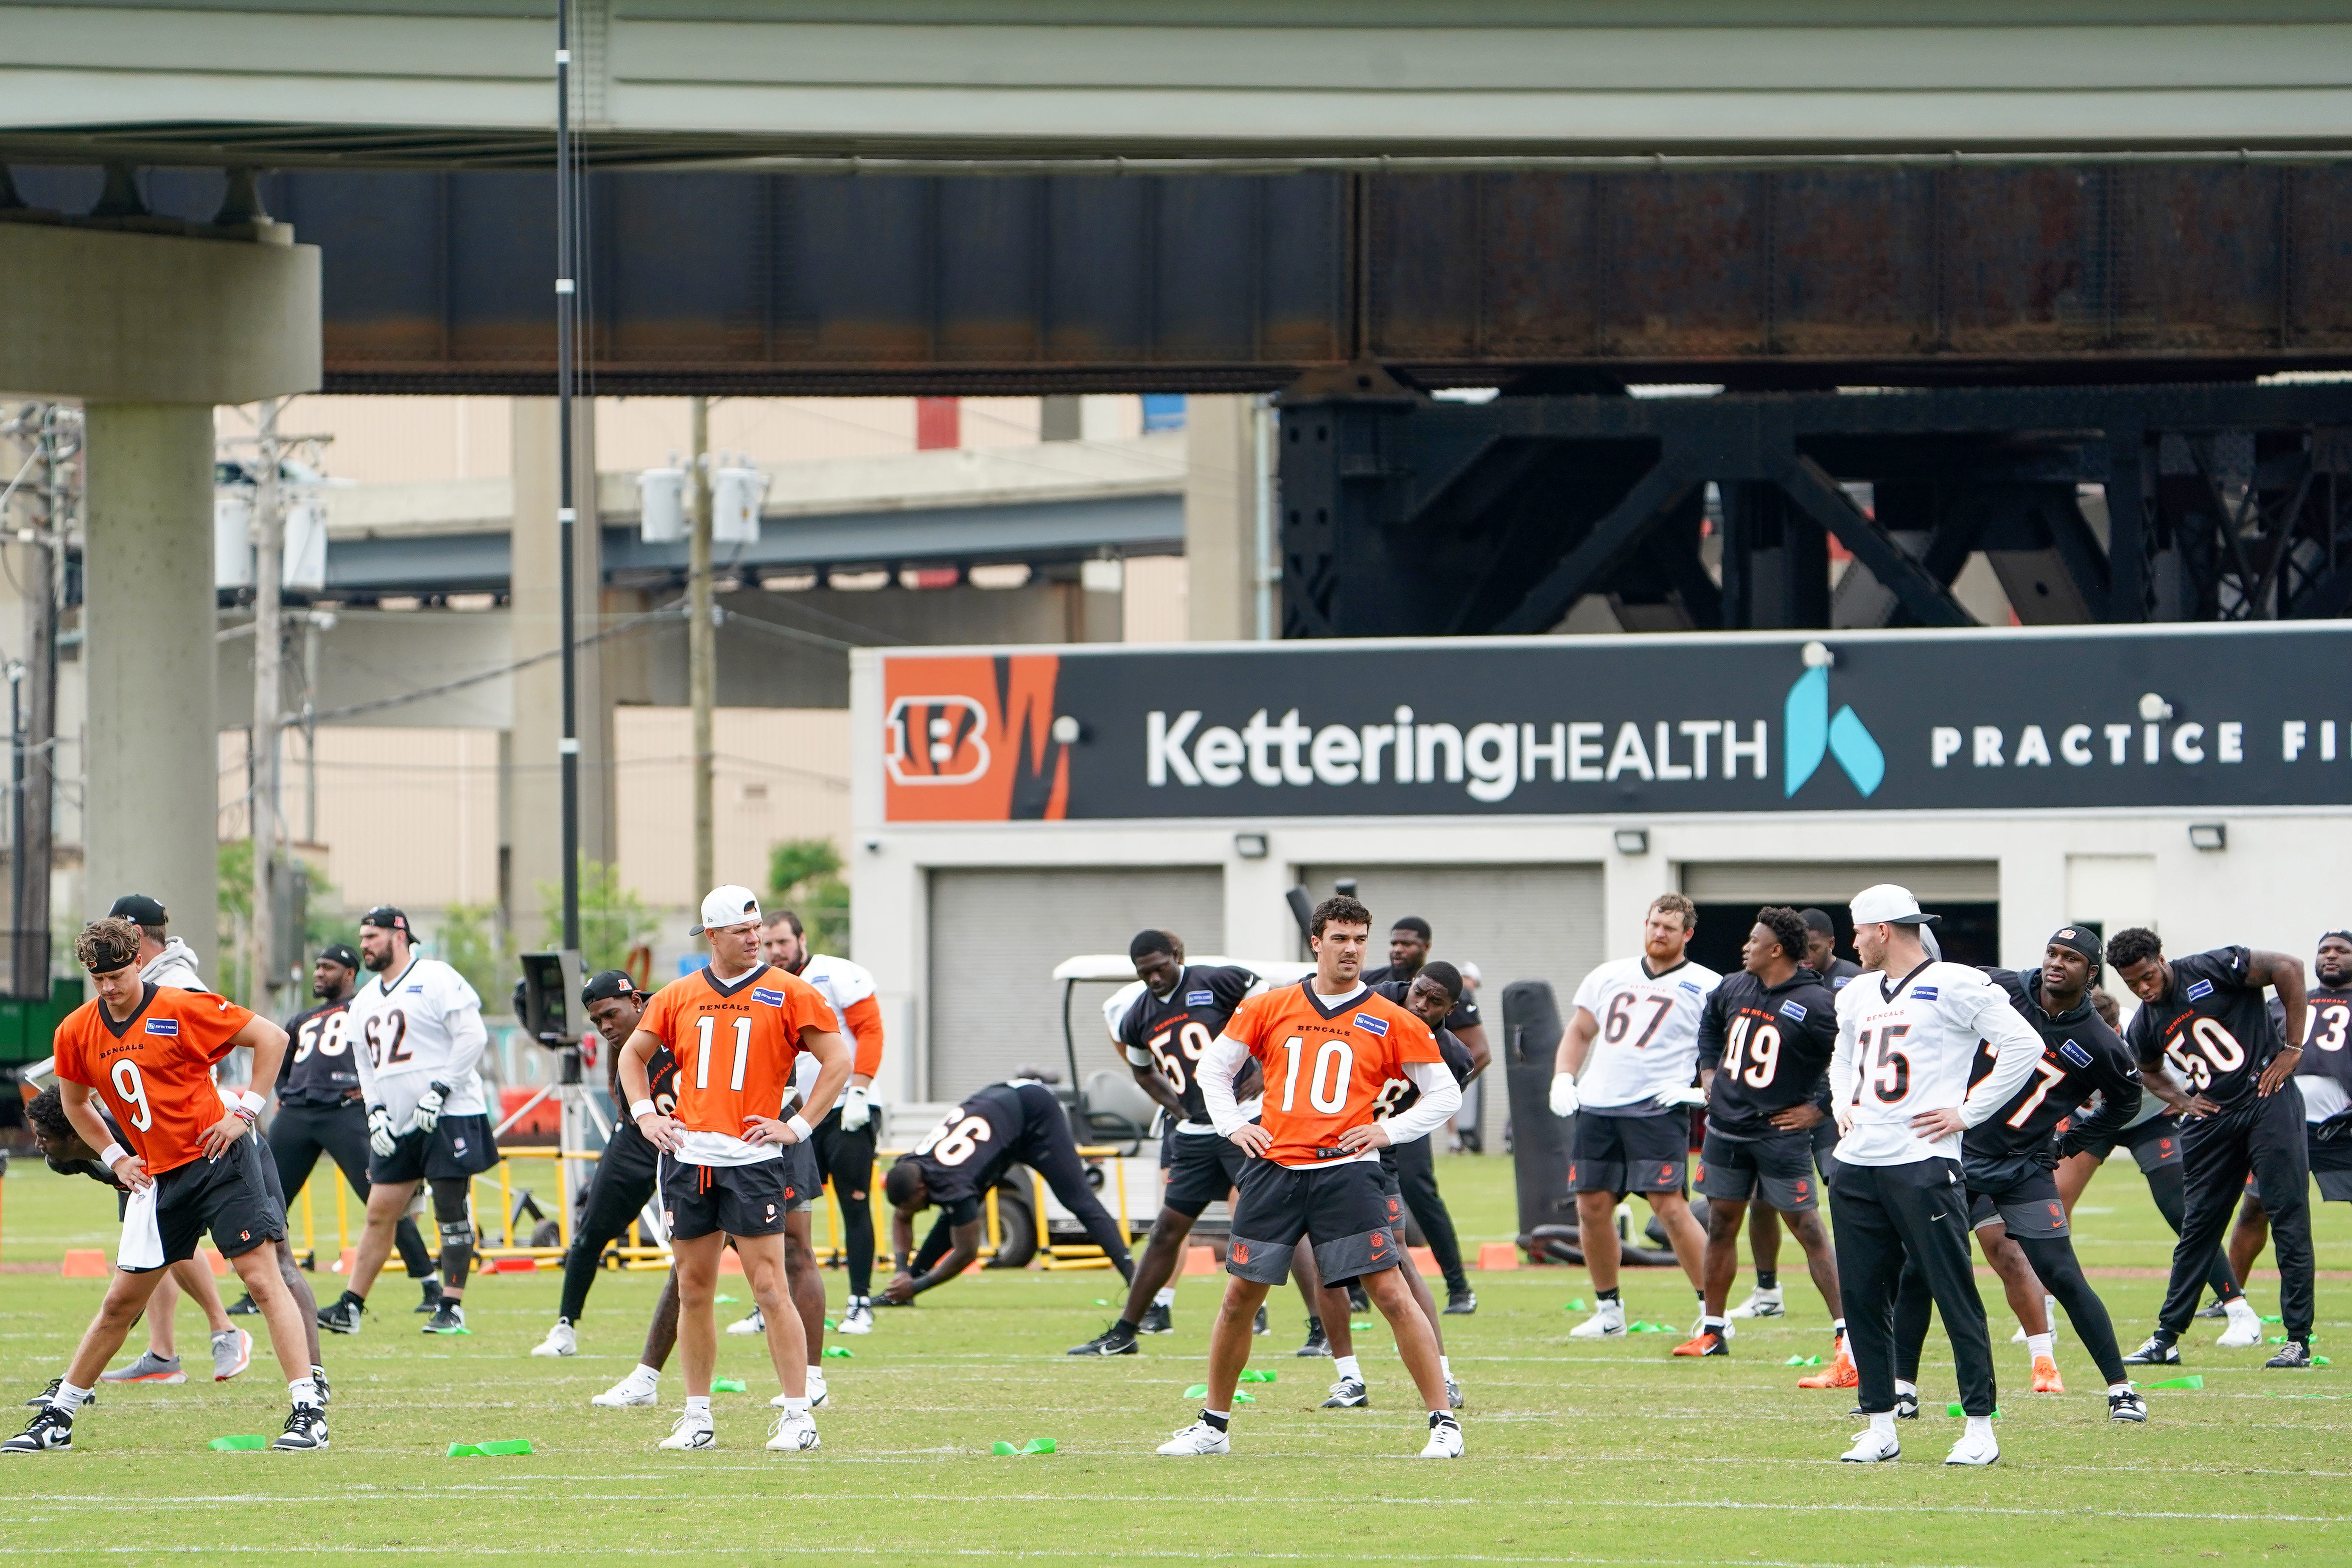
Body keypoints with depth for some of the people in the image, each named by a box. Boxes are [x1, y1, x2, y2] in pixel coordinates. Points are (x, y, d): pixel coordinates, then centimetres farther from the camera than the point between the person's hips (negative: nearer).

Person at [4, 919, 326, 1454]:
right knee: (121, 1302, 7)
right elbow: (75, 1102, 21)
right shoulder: (77, 1032, 2)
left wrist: (244, 1112, -9)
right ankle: (57, 1419, 17)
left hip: (221, 1162, -4)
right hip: (157, 1178, 5)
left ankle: (308, 1411, -12)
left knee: (263, 1278, -11)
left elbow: (271, 1038, -6)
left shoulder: (182, 1009, -12)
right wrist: (114, 1158, 10)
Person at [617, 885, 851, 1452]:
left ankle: (798, 1414, -6)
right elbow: (634, 1053, 24)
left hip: (753, 1160, -4)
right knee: (694, 1292, 8)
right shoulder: (679, 997, 11)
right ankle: (697, 1416, 17)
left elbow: (838, 1061, -1)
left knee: (769, 1289, -9)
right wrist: (645, 1114, 10)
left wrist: (798, 1126, -8)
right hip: (688, 1158, 4)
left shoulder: (789, 994, 0)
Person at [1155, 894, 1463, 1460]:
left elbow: (1446, 1094, 8)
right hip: (1274, 1168, 2)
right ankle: (1213, 1426, 20)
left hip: (1346, 1173, -2)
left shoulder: (1391, 1022, 4)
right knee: (1240, 1296, 5)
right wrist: (1234, 1125, 5)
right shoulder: (1269, 1009, 9)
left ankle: (1444, 1423, -7)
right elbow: (1214, 1067, 19)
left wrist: (1390, 1130, -5)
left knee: (1391, 1293, -11)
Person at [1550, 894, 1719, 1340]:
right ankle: (1609, 1312, 19)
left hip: (1658, 1110, -5)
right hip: (1596, 1107, 5)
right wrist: (1563, 1080, 9)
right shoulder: (1611, 976, 17)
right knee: (1592, 1207, 5)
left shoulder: (1706, 987, 2)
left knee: (1670, 1207, -13)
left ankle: (1712, 1308, -7)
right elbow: (1579, 1032, 23)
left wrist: (1703, 1091, -12)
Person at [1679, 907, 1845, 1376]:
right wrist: (1709, 1075, 18)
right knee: (1721, 1226, 15)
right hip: (1726, 1128, 7)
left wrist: (1818, 1109, -14)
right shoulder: (1734, 988, 5)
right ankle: (1712, 1331, 29)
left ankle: (1849, 1339, -11)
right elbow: (1709, 1023, 28)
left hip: (1781, 1134, -7)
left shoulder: (1816, 1004, -16)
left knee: (1809, 1229, -9)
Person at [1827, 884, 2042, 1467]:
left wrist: (1968, 1113, -9)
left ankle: (1980, 1428, -2)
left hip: (1922, 1162, -8)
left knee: (1955, 1297, -6)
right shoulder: (1857, 995, 18)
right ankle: (1880, 1427, 14)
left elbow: (2024, 1046, -10)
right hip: (1856, 1166, 8)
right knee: (1862, 1299, 7)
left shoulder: (1954, 986, -6)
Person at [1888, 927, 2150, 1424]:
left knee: (2061, 1275, -10)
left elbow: (2125, 1102, 12)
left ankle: (2121, 1389, -2)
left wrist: (2069, 1141, 6)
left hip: (2025, 1167, -2)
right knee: (1918, 1270, 1)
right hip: (1960, 1149, 2)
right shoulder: (1999, 990, -7)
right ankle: (1903, 1389, 14)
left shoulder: (2099, 1046, -7)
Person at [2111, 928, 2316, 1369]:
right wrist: (2179, 1100, 6)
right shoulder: (2144, 1027, 7)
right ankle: (2165, 1340, 13)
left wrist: (2293, 1048, -12)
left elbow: (2288, 968, -13)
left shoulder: (2211, 970, -12)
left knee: (2289, 1217, -6)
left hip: (2267, 1100, -5)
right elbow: (2149, 1071, 28)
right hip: (2212, 1118, 5)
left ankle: (2298, 1340, -4)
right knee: (2198, 1225, 7)